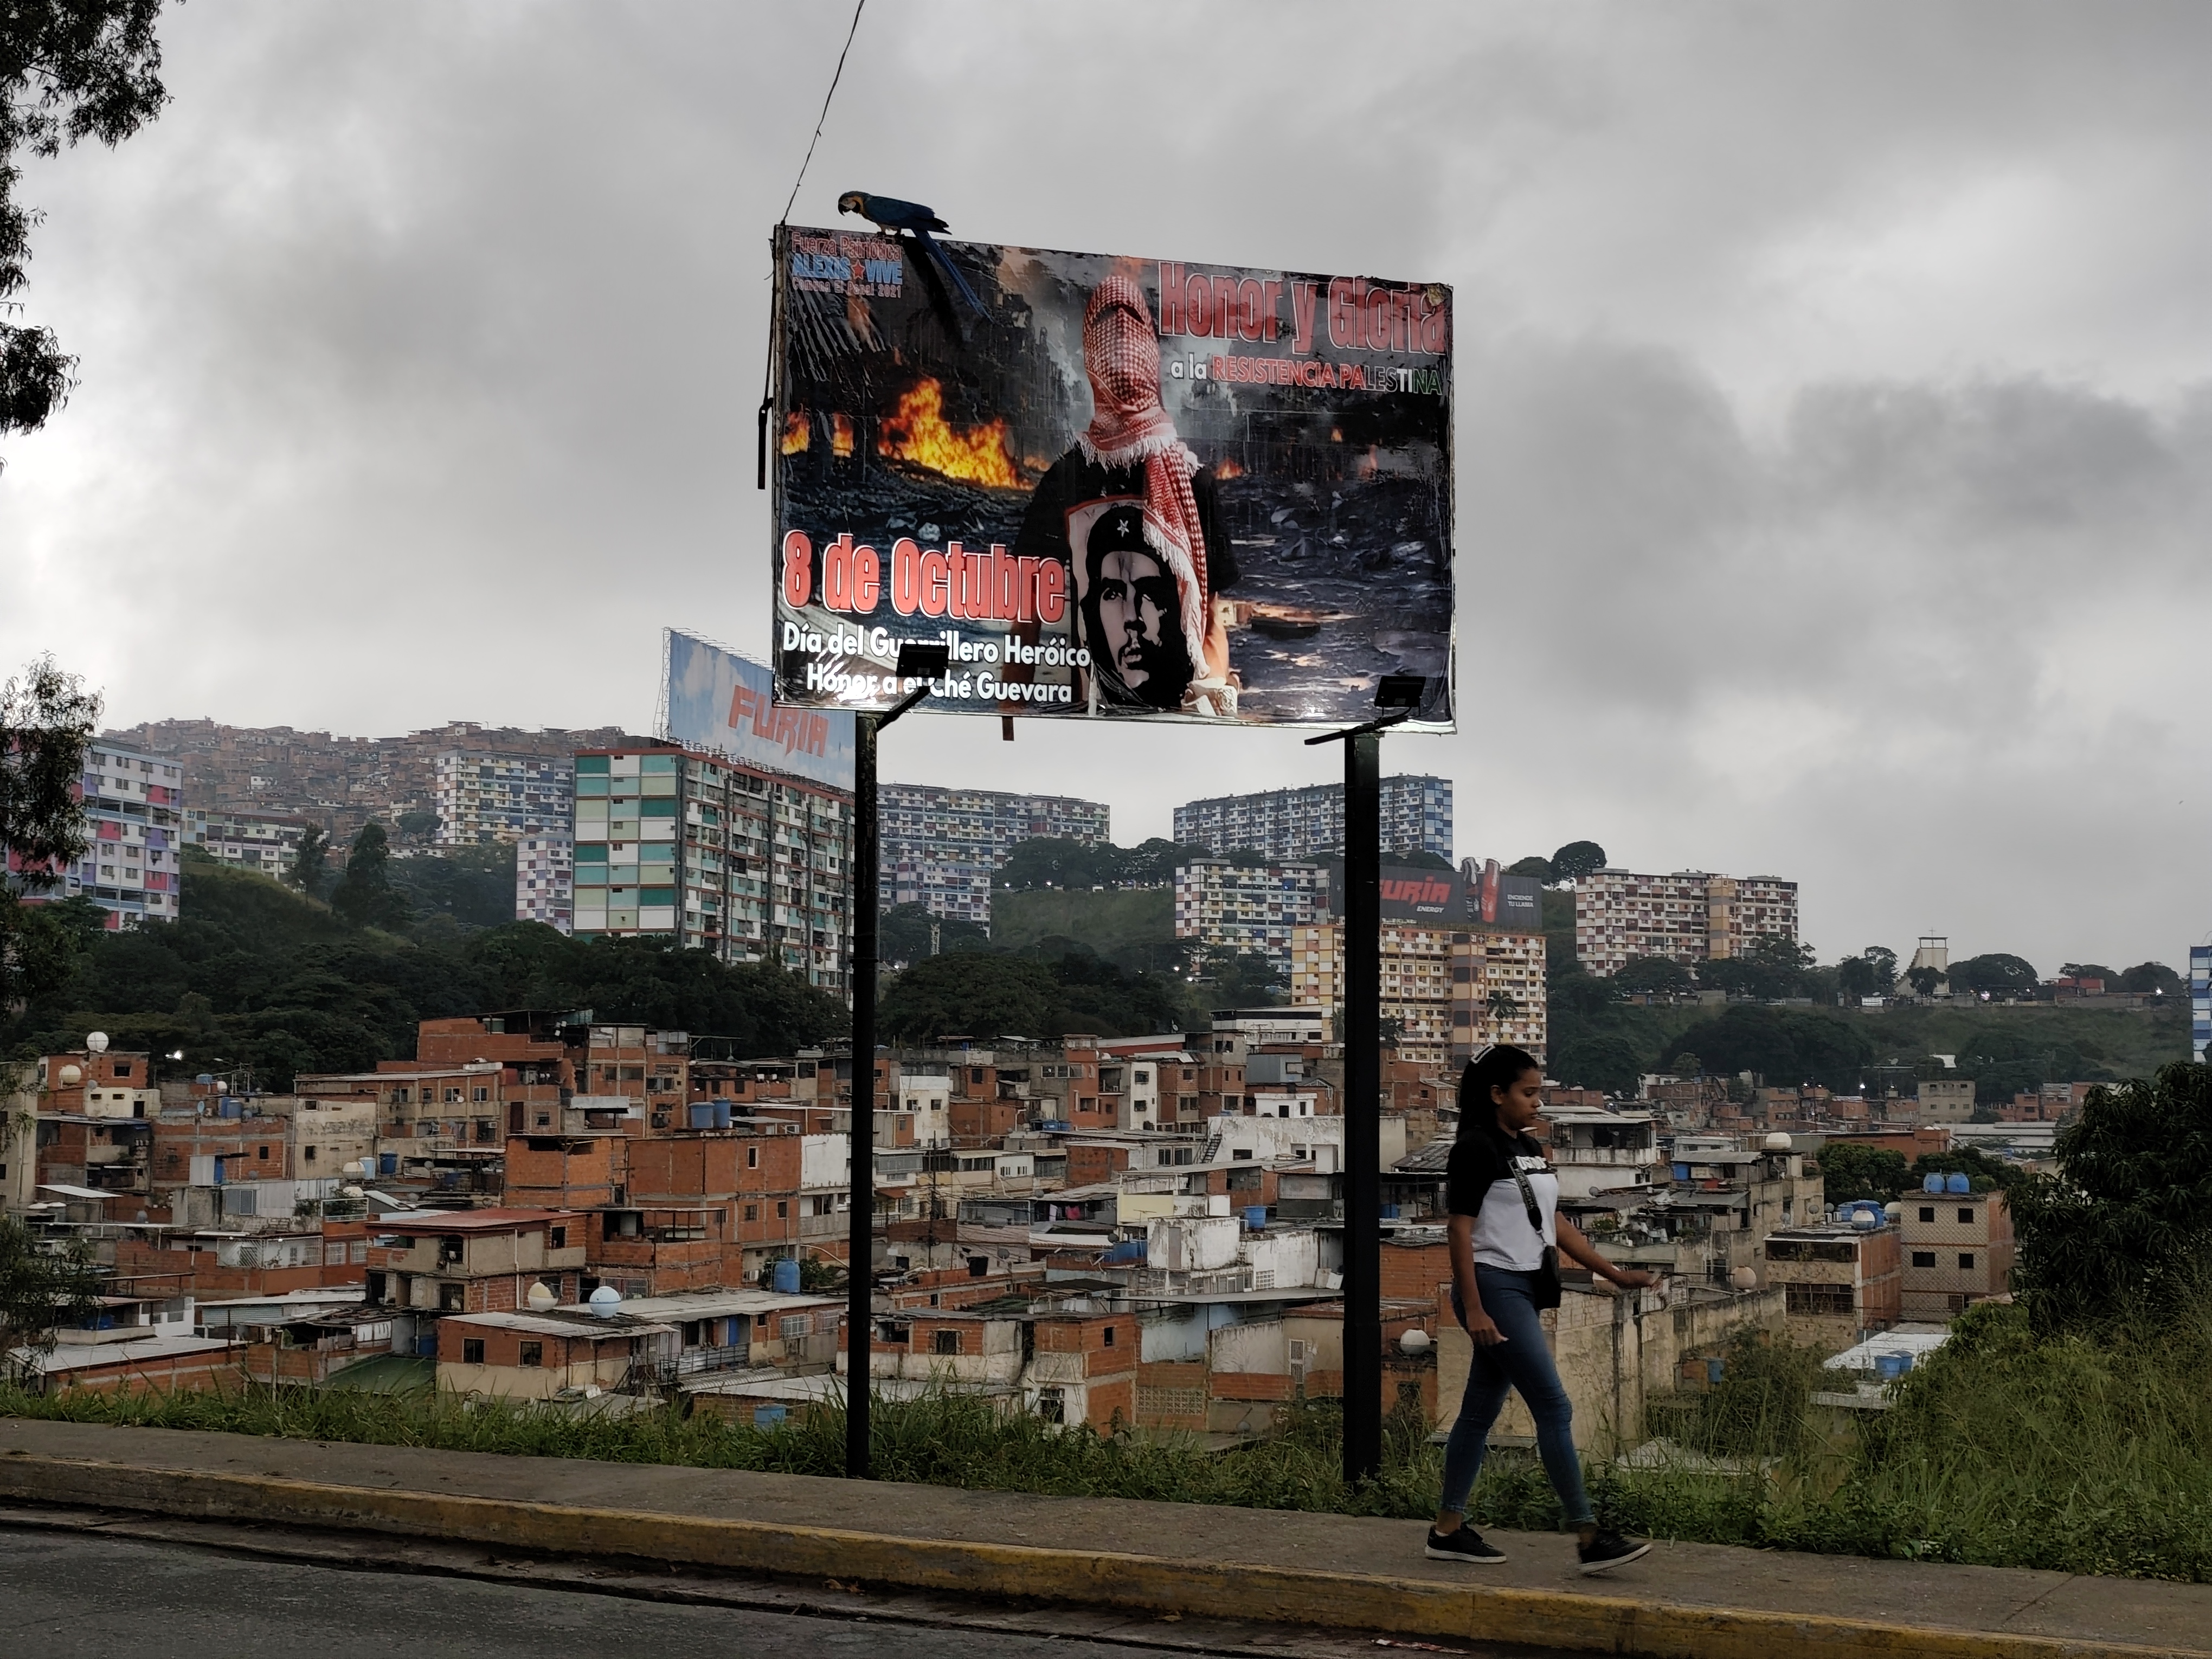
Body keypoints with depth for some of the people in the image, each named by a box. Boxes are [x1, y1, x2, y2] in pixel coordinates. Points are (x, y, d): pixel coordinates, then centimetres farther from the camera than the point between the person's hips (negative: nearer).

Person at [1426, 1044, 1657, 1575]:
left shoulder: (1529, 1148, 15)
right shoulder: (1476, 1148, -11)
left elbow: (1555, 1223, 17)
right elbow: (1461, 1231, -14)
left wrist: (1613, 1272, 12)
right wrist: (1473, 1309, -19)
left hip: (1522, 1291, 9)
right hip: (1493, 1288, -9)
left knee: (1481, 1410, 12)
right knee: (1554, 1407, -10)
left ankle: (1448, 1530, 18)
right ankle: (1589, 1538, -8)